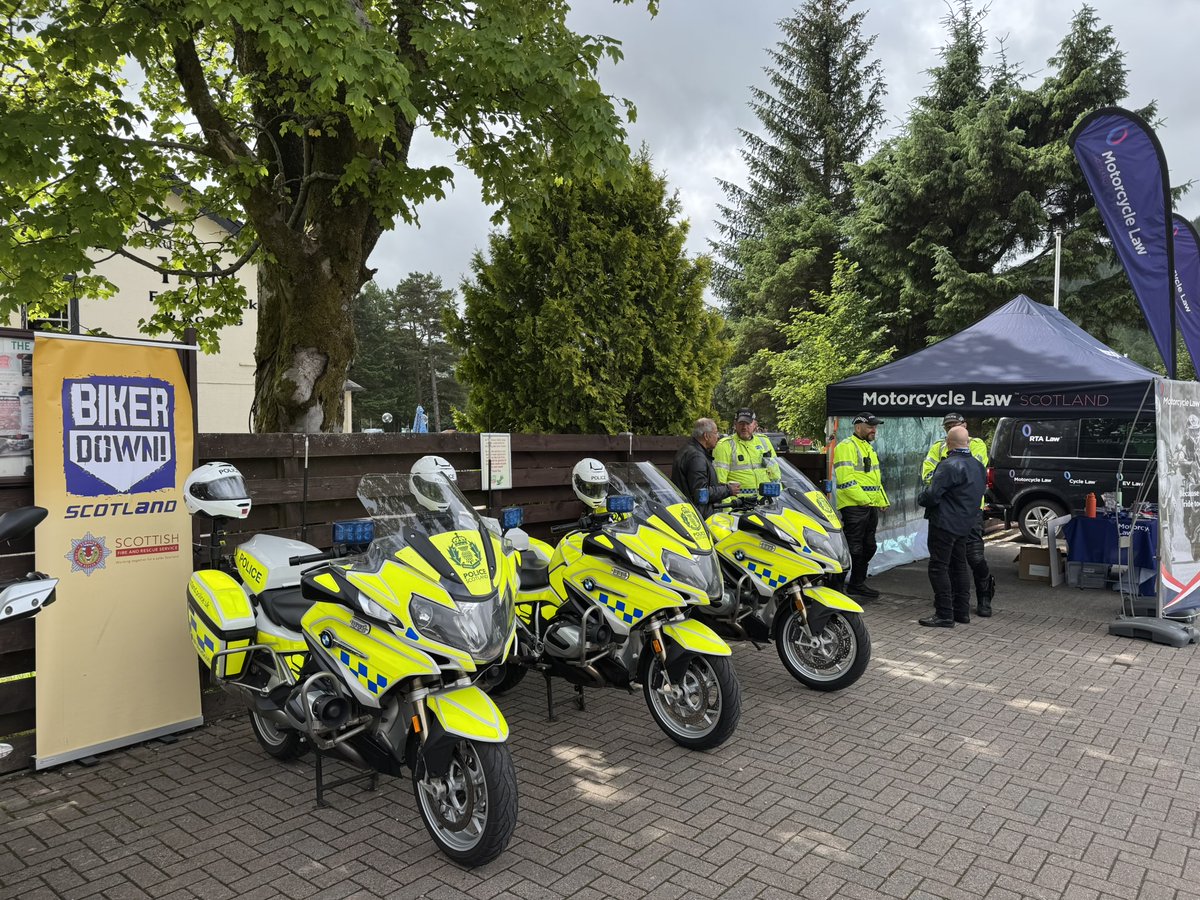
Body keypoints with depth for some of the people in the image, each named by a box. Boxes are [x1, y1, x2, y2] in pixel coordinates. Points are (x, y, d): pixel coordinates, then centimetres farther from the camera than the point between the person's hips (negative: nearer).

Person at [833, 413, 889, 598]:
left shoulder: (869, 448, 22)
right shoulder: (846, 446, -10)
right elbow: (845, 479, -20)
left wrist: (882, 500, 20)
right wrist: (863, 499, -21)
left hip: (871, 506, 10)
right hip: (854, 507, -10)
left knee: (869, 547, 14)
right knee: (855, 548, -6)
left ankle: (858, 583, 24)